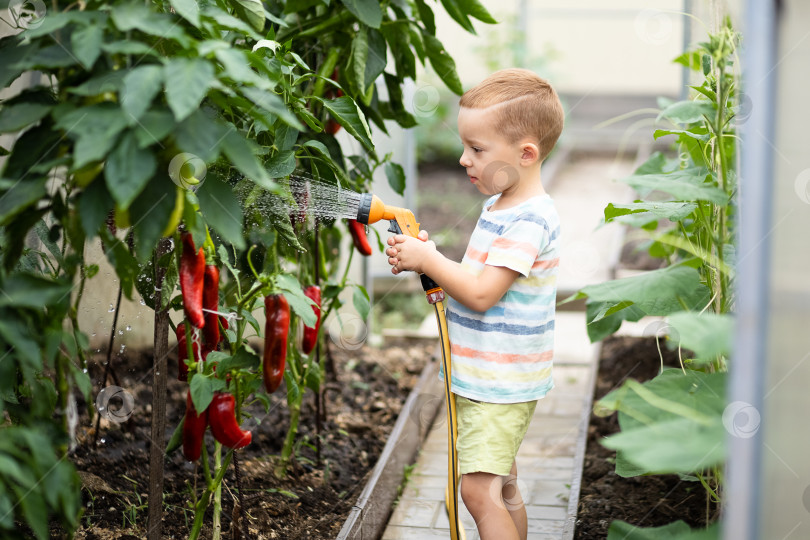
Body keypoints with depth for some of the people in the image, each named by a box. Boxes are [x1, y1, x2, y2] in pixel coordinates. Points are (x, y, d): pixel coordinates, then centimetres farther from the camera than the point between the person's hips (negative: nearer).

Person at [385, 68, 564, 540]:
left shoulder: (530, 219, -21)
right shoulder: (500, 205, 10)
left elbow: (481, 294, -26)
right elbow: (478, 276, 16)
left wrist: (427, 259, -17)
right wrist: (428, 257, 0)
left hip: (499, 384, -10)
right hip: (488, 378, 10)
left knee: (480, 489, -14)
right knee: (504, 487, 18)